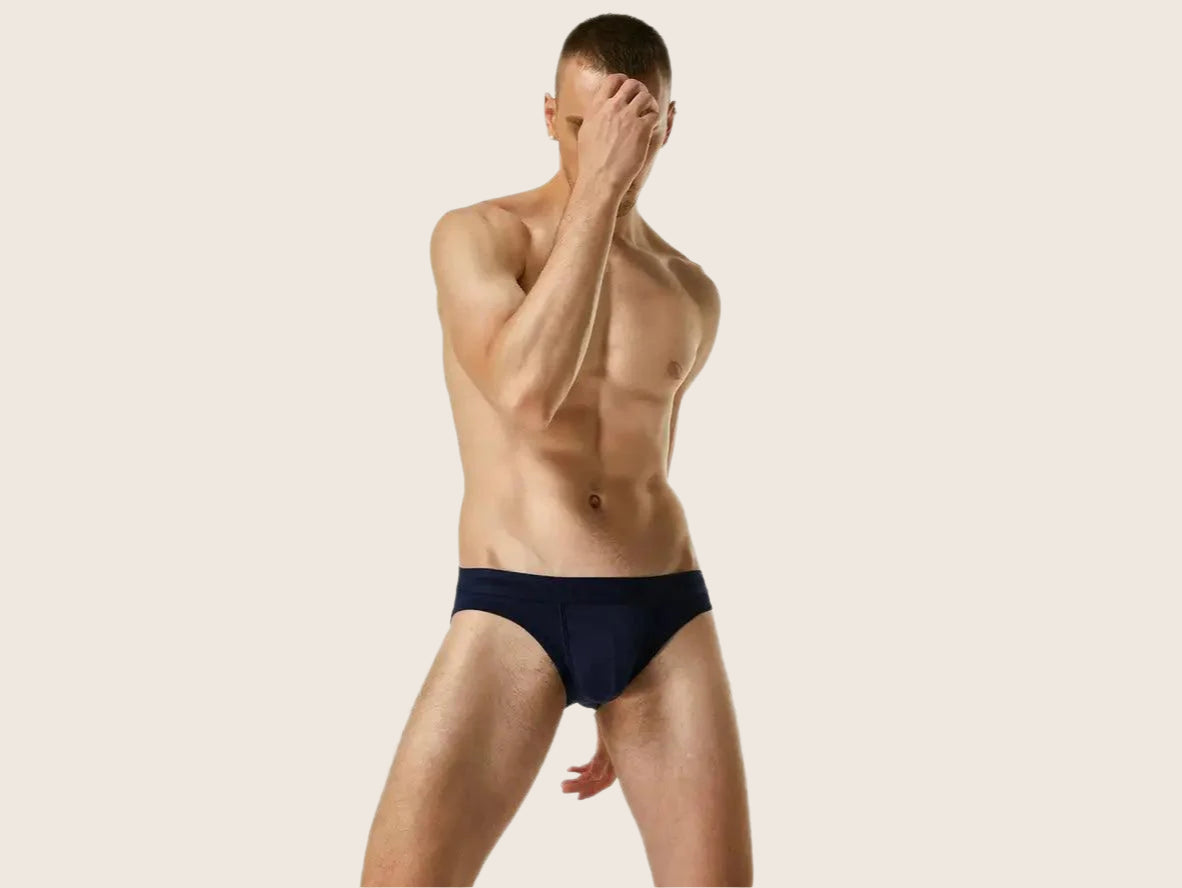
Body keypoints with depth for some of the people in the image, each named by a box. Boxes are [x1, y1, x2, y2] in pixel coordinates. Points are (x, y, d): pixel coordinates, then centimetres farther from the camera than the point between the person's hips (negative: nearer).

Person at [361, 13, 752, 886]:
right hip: (512, 615, -4)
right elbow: (526, 396, -20)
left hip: (666, 619, 4)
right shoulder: (475, 235, 0)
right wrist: (597, 188, -19)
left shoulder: (691, 293, 14)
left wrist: (628, 702, 23)